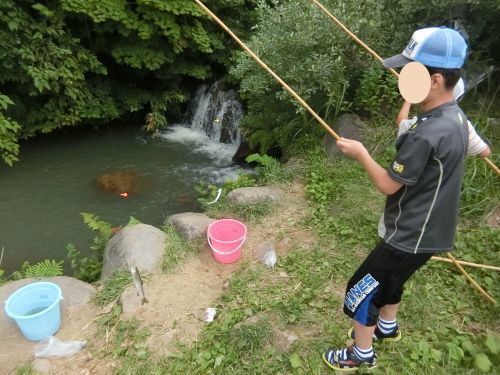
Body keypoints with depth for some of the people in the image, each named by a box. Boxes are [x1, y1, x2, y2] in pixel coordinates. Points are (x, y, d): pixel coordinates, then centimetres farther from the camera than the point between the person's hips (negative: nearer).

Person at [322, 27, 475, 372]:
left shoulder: (425, 134, -31)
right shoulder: (456, 118, 1)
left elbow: (389, 185, -19)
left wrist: (360, 153, -10)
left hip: (412, 235, -9)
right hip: (429, 229, 9)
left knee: (361, 289, 7)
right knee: (388, 277, 30)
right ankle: (387, 327, 54)